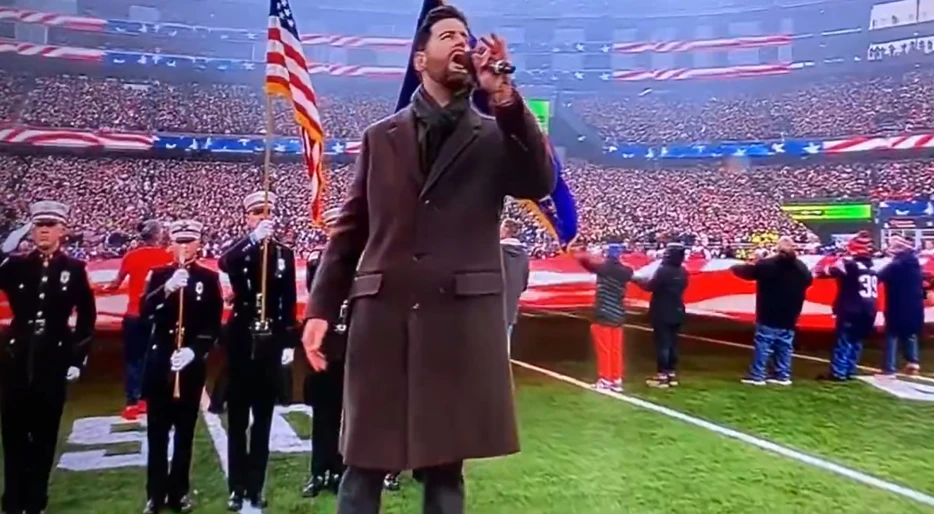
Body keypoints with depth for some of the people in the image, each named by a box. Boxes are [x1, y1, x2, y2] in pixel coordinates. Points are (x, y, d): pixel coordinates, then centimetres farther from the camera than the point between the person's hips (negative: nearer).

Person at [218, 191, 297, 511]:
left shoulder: (284, 253, 5)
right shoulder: (239, 251, 1)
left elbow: (289, 302, 4)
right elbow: (223, 264, -25)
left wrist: (289, 343, 1)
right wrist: (254, 239, -36)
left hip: (271, 343, 1)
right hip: (242, 342, -1)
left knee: (263, 419, 8)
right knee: (237, 419, 6)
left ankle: (256, 487, 17)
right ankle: (237, 488, 16)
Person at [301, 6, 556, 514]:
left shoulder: (496, 136, 11)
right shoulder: (380, 136, 14)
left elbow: (540, 184, -8)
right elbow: (350, 229, 12)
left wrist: (504, 95, -14)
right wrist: (321, 307, 2)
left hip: (461, 317, -1)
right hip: (382, 314, 1)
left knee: (445, 468, 8)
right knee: (364, 466, 7)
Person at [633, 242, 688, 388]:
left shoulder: (663, 270, -18)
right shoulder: (683, 272, 6)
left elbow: (650, 286, -16)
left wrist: (637, 279, 1)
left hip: (662, 313, -7)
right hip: (677, 312, 7)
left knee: (662, 344, -3)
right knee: (672, 343, 12)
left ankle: (662, 376, -1)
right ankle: (672, 374, 17)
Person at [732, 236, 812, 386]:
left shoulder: (767, 264, -13)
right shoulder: (801, 267, 4)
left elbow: (747, 271, -4)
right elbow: (809, 280, 23)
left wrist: (734, 267, 17)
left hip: (768, 316, -4)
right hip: (789, 317, 5)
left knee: (762, 345, -1)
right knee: (784, 346, 11)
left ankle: (757, 376, -2)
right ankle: (783, 376, 14)